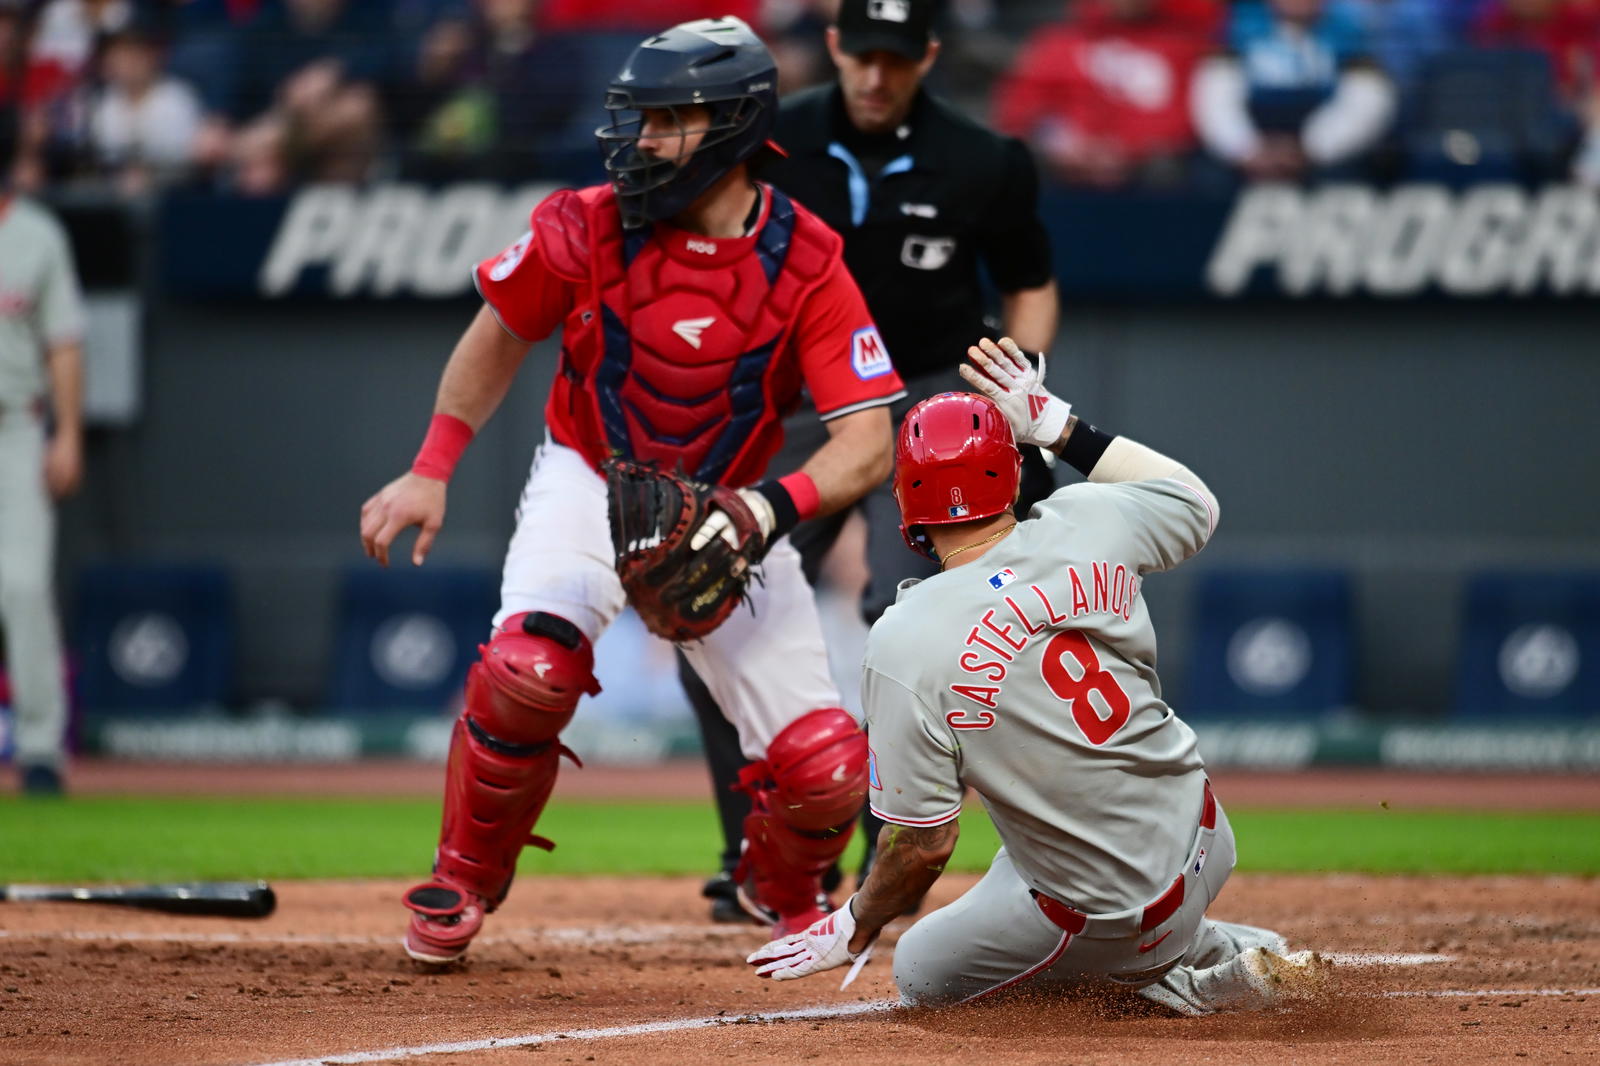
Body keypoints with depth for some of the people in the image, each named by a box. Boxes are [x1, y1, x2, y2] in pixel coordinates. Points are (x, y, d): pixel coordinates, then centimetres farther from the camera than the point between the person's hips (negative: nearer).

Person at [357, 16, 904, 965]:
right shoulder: (585, 230, -15)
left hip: (731, 512, 0)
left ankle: (785, 890, 29)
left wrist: (776, 507, -41)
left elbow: (869, 443, -23)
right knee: (527, 672, -30)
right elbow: (503, 335, 4)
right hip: (591, 489, 0)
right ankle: (465, 885, -3)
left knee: (825, 770, -9)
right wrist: (432, 471, 0)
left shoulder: (806, 265, -18)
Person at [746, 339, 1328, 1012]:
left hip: (1109, 916, -6)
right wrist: (1057, 423, 14)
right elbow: (1197, 503, 14)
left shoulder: (905, 645, -23)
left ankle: (1196, 973, 7)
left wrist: (854, 930, 3)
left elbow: (924, 843, -16)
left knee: (920, 974, 20)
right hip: (1205, 848, 6)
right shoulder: (1087, 523, -11)